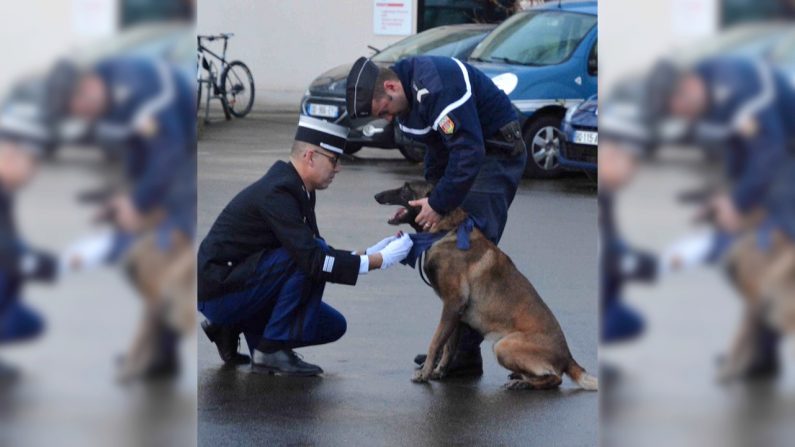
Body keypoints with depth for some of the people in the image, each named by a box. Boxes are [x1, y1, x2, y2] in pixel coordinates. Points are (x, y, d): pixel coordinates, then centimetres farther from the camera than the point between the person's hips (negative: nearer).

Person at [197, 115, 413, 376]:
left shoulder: (290, 187, 8)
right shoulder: (277, 193, -23)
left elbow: (313, 252, 13)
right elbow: (312, 260, -29)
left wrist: (369, 253, 0)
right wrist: (378, 260, -27)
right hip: (217, 292, -10)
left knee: (333, 326, 7)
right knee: (308, 260, -25)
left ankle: (233, 326, 12)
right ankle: (271, 351, -15)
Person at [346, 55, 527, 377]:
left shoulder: (437, 85, -27)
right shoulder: (407, 99, 5)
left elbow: (469, 152, -29)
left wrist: (439, 204, -23)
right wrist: (427, 198, 4)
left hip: (498, 152, -10)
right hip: (468, 151, 10)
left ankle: (465, 354, -12)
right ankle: (452, 343, 16)